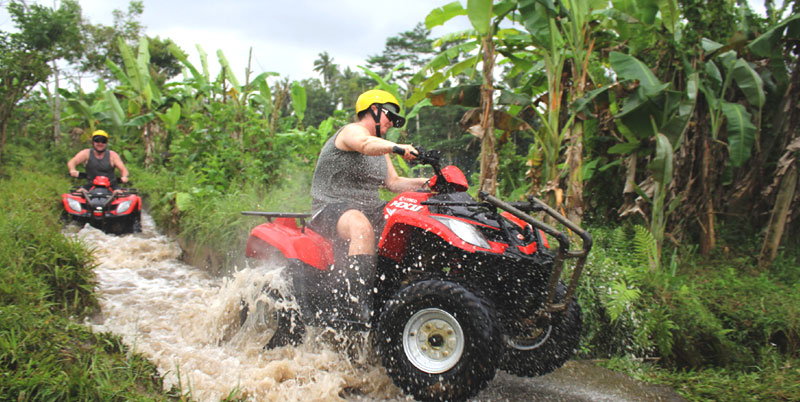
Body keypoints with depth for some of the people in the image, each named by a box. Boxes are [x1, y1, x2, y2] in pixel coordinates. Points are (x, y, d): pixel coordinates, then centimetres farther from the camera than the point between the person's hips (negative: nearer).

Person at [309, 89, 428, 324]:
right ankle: (355, 307, -45)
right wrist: (398, 148, -48)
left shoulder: (381, 149, 24)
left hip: (370, 209, 9)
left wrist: (427, 183, 2)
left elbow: (393, 183, 16)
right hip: (332, 207, -9)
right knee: (362, 228, -39)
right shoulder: (352, 131, -5)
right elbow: (367, 145, -30)